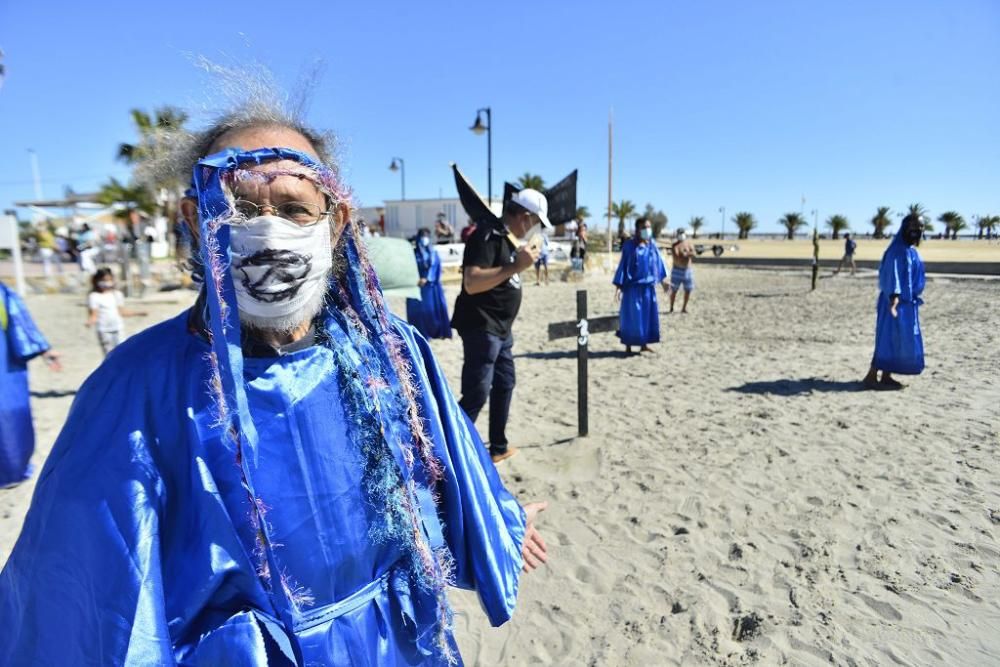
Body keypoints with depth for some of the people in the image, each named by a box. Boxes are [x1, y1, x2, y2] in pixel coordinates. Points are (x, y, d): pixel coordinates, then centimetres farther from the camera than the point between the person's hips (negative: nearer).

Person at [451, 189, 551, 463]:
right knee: (476, 395, -8)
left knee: (504, 385, 18)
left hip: (501, 328, 10)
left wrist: (522, 259, 12)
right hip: (481, 328, -10)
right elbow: (472, 283, -29)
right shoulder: (487, 235, -18)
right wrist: (517, 266, -28)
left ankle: (498, 447, 33)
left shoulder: (506, 236, 12)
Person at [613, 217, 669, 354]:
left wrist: (663, 280, 19)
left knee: (648, 315, 8)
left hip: (648, 286, 5)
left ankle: (644, 344, 21)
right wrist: (618, 286, -11)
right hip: (632, 287, -5)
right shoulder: (629, 245, -9)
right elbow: (622, 265, -7)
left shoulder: (652, 244, 5)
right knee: (631, 316, 1)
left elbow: (658, 262, 15)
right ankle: (628, 346, 13)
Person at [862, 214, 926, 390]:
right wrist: (894, 300, -37)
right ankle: (871, 377, -5)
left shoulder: (911, 250, 14)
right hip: (898, 302, -10)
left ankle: (886, 376, 17)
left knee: (902, 340, 11)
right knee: (890, 340, -9)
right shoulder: (898, 250, -15)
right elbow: (893, 275, -25)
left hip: (908, 302, 10)